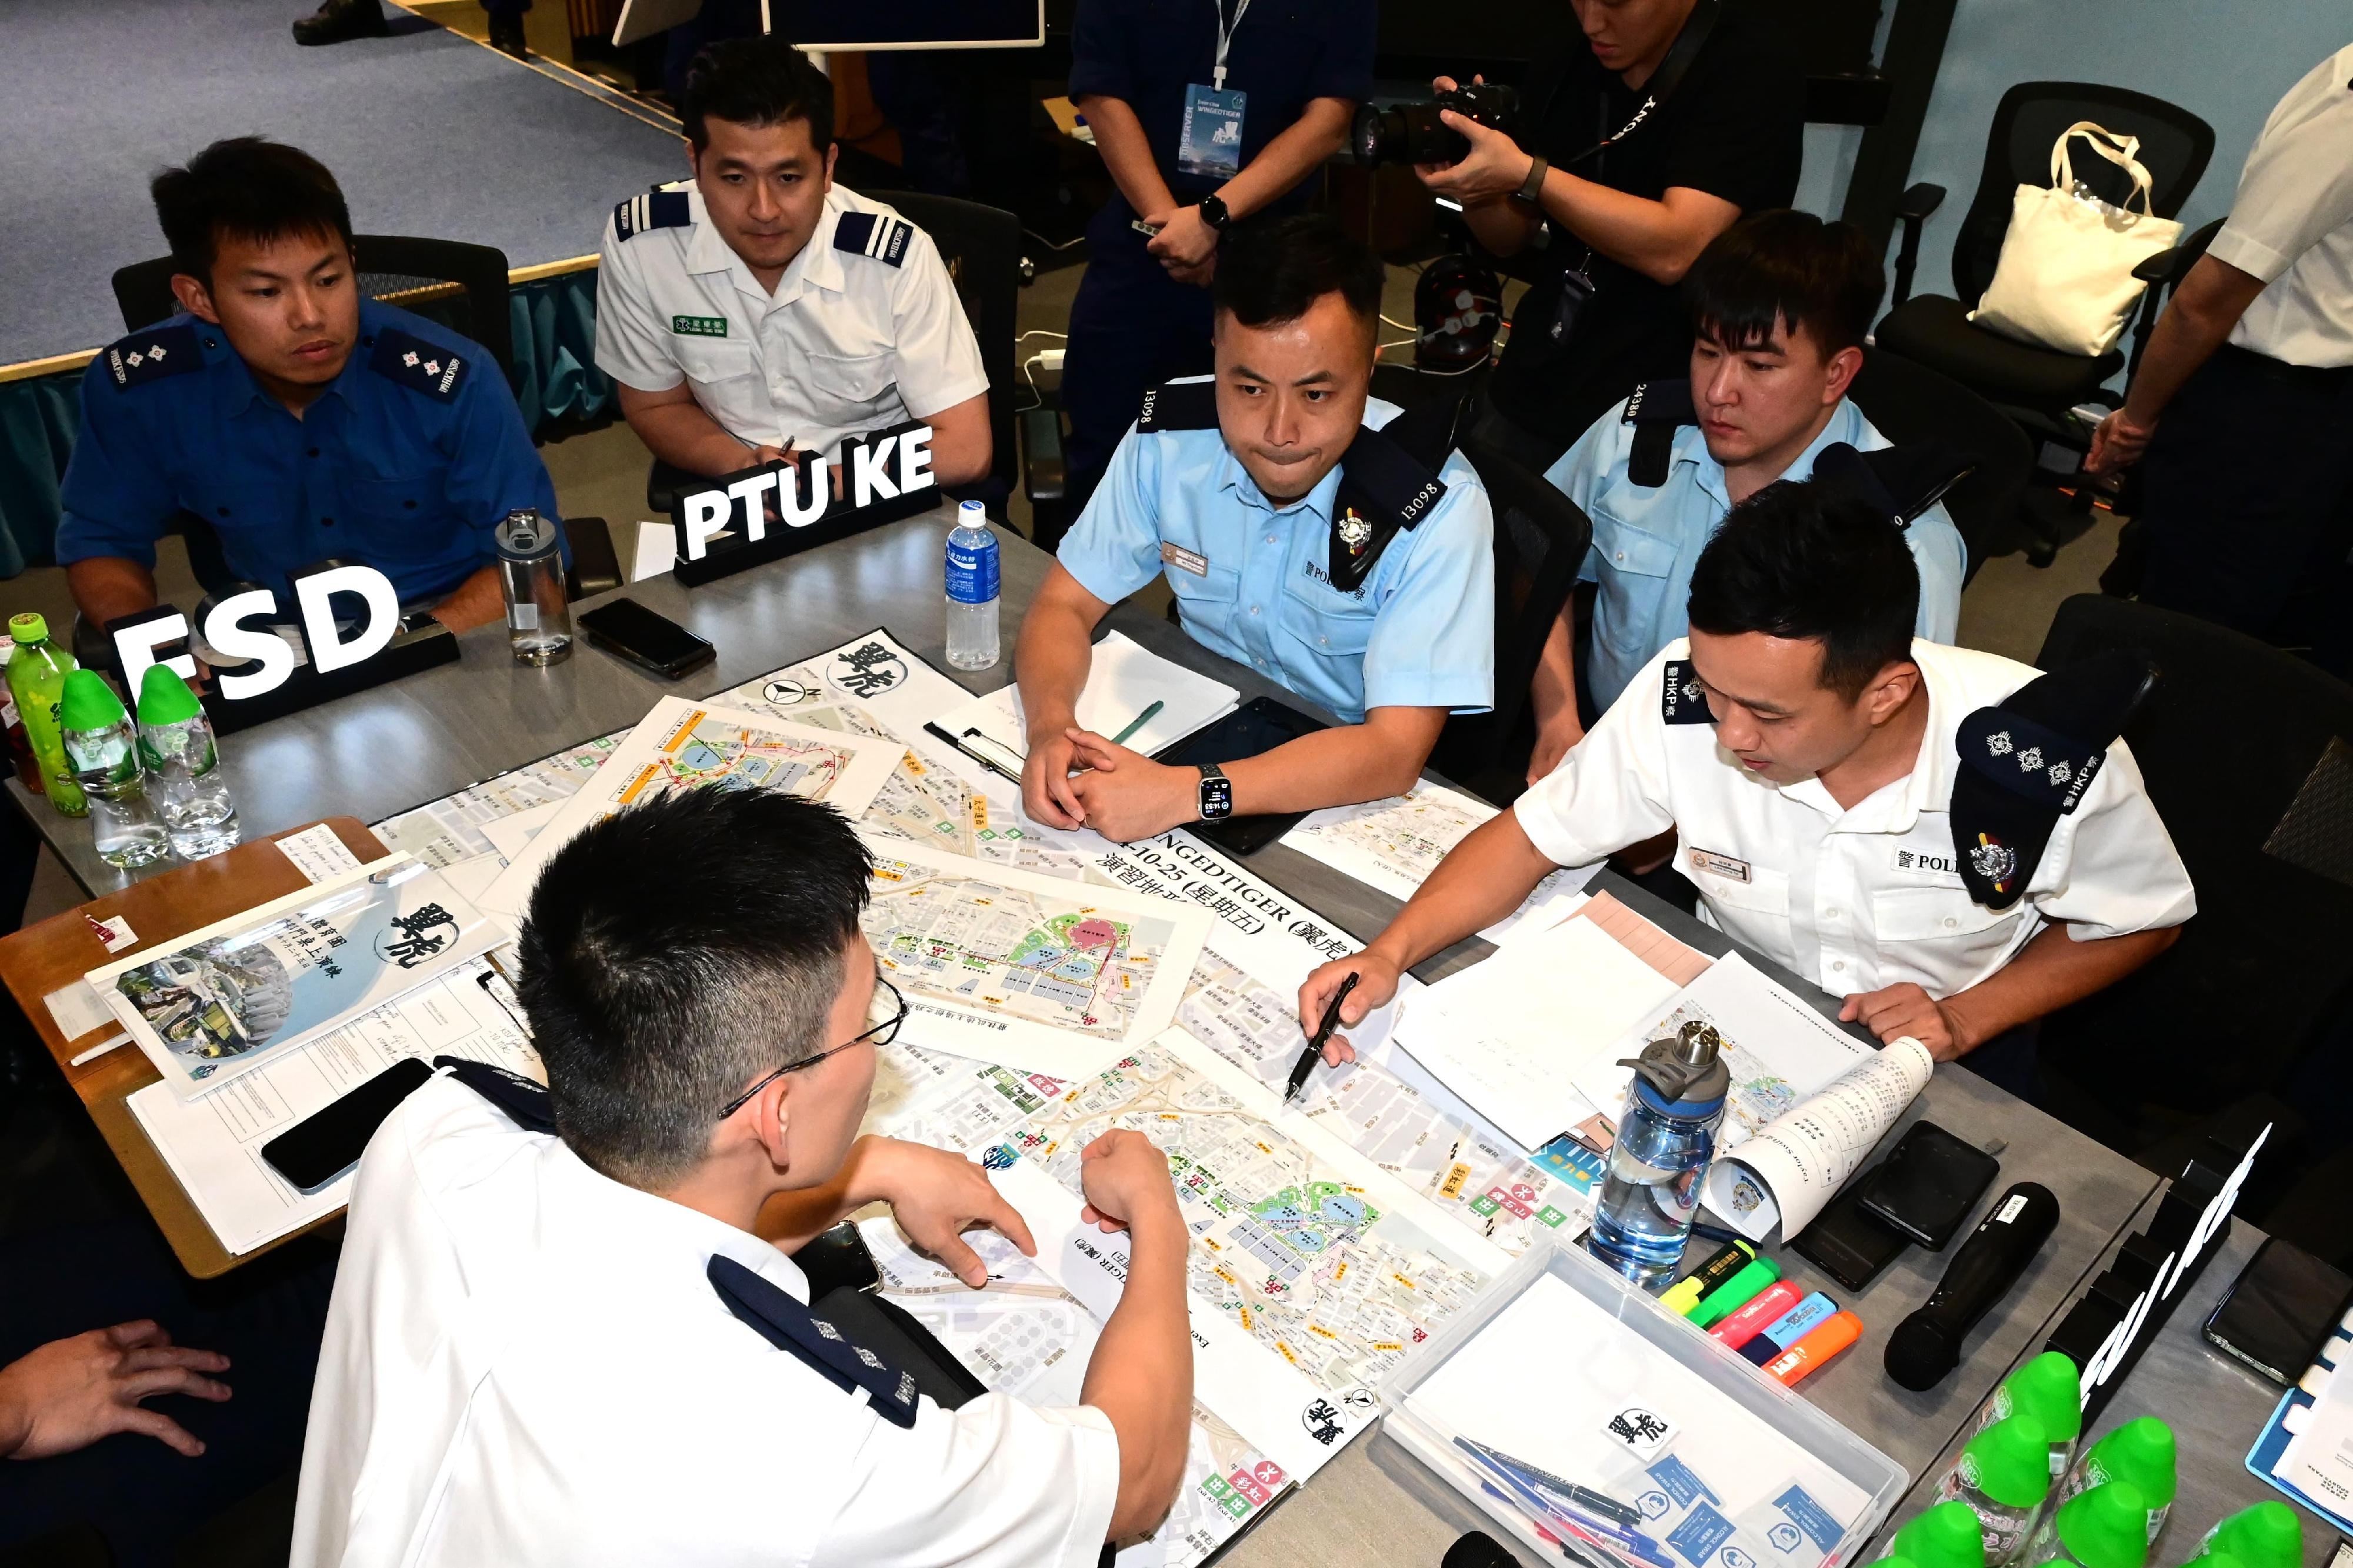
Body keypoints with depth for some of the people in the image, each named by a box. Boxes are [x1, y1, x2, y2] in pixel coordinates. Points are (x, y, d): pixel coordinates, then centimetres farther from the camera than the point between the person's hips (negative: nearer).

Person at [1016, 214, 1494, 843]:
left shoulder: (1436, 506, -23)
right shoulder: (1169, 437, -11)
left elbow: (1394, 749, -28)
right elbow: (1065, 604, -4)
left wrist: (1187, 793, -38)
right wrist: (1050, 730, -26)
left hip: (1348, 793, -3)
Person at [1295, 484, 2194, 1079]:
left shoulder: (2045, 753, -25)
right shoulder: (1685, 697, -24)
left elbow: (2142, 922, -4)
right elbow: (1532, 835, -11)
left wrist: (1965, 1019, -17)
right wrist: (1391, 952, -25)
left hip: (1936, 1061, -1)